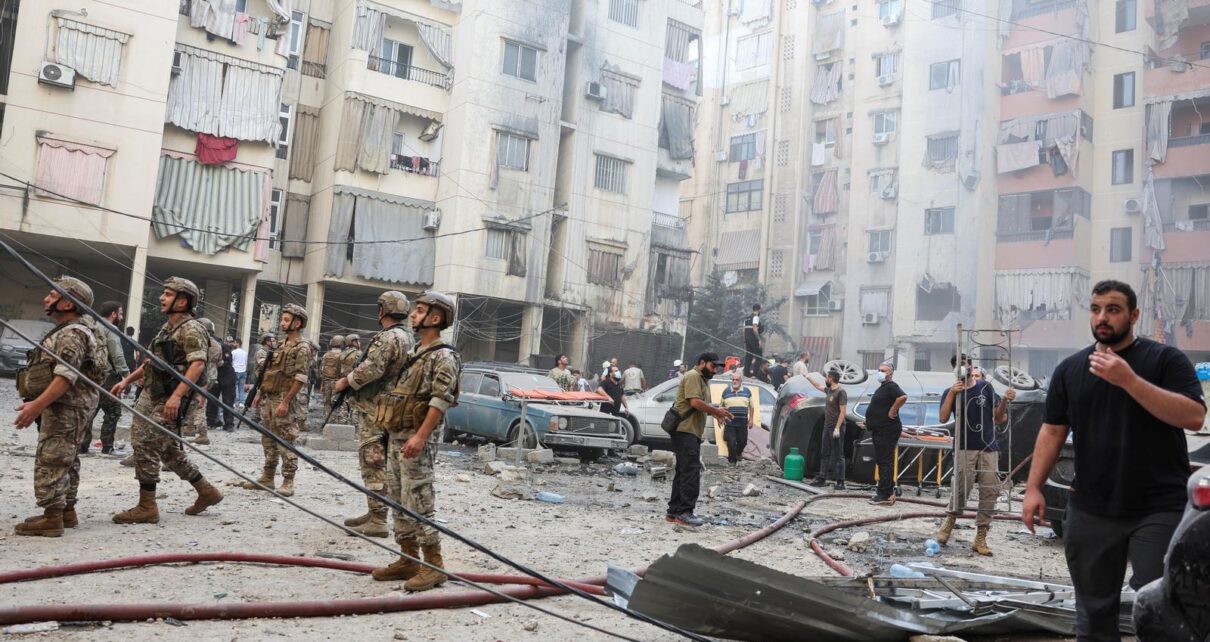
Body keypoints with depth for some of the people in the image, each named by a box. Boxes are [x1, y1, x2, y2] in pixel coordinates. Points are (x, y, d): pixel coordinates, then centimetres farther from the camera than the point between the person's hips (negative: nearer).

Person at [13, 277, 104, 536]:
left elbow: (66, 377, -26)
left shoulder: (72, 334, -16)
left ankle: (52, 518, -7)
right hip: (66, 408, 11)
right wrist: (38, 402, 23)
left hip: (65, 408, -11)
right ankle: (67, 511, 23)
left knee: (50, 461, -9)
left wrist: (37, 404, -30)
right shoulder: (67, 331, 19)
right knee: (65, 461, 15)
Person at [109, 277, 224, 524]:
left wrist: (177, 395, -32)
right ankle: (206, 492, 23)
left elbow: (198, 364, -25)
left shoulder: (191, 329, -13)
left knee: (146, 446, -8)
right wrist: (126, 381, 21)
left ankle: (146, 507, 1)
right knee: (168, 449, 14)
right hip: (151, 395, 10)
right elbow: (152, 361, 27)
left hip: (168, 400, -10)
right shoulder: (167, 327, 18)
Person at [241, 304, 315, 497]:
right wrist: (260, 393, 17)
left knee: (286, 443, -6)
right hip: (270, 399, 9)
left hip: (286, 401, -9)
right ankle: (267, 478, 21)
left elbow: (300, 378, -19)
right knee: (268, 441, 13)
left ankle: (288, 482, -1)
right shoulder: (283, 344, 16)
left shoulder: (302, 348, -12)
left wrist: (285, 401, -22)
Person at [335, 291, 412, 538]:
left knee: (373, 463, -9)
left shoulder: (388, 337, -15)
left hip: (373, 408, -10)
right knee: (376, 462, 15)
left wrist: (345, 381, -11)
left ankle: (378, 522, -8)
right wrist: (351, 380, 17)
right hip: (387, 407, 10)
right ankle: (374, 513, 22)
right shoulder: (405, 337, 17)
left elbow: (371, 369, -25)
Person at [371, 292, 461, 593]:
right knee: (399, 501, 11)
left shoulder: (443, 356, -11)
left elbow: (440, 401, -20)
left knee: (418, 503, -9)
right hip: (397, 436, 9)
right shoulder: (414, 352, 18)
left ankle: (433, 565, -2)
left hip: (417, 439, -9)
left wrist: (420, 437, -27)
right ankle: (408, 559, 19)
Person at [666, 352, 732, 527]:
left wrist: (714, 413, 9)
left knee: (684, 472, 11)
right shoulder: (693, 376, -10)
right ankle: (684, 512, -13)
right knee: (691, 472, -13)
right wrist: (716, 411, -12)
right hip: (685, 431, -11)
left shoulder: (703, 380, 24)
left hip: (691, 432, 11)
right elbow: (695, 402, -21)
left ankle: (674, 512, 15)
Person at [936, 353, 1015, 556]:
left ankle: (980, 539, 3)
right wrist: (952, 393, -16)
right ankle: (949, 522, 9)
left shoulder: (985, 387, 10)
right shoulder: (952, 391, 6)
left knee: (990, 491, -3)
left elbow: (998, 418, 11)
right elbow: (943, 418, -9)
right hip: (965, 448, -2)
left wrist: (1005, 401, -6)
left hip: (989, 448, 2)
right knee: (961, 488, -15)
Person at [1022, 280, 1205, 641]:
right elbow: (1052, 432, 9)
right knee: (1094, 611, 10)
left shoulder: (1166, 360, -1)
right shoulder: (1069, 369, 9)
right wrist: (1034, 488, 1)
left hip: (1160, 510, -3)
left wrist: (1129, 379, -22)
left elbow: (1194, 417, -14)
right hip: (1089, 512, 3)